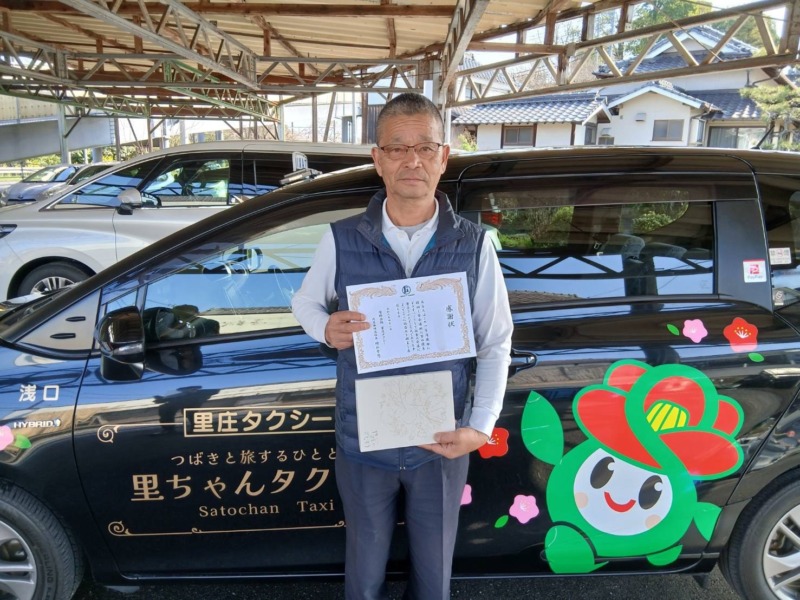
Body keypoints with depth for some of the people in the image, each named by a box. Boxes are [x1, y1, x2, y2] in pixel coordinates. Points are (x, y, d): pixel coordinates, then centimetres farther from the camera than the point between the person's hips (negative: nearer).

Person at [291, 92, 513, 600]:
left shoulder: (474, 245, -10)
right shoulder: (342, 241, -10)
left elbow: (495, 345, -2)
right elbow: (304, 302, 7)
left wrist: (481, 427, -13)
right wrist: (327, 327, -16)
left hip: (441, 447, 1)